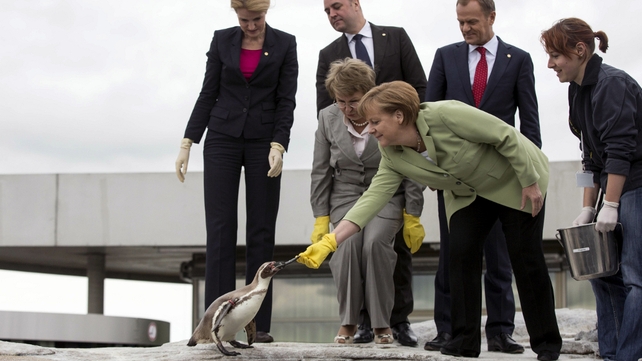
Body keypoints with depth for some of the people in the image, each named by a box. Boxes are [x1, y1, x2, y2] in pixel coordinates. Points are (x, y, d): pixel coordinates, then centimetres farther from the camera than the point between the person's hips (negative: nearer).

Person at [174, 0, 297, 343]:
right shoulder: (222, 40, 4)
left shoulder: (285, 44, 0)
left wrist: (278, 146, -15)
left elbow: (286, 100, -3)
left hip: (263, 143, -1)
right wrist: (187, 142, -1)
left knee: (261, 232, 0)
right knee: (220, 230, -5)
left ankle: (259, 324, 4)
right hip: (222, 139, 1)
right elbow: (208, 95, 5)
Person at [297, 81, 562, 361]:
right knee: (461, 253, -12)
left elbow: (506, 136, -27)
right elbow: (374, 196, -21)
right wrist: (331, 241, -30)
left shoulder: (446, 115, -34)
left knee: (526, 258, -5)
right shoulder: (392, 156, -14)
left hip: (515, 178, -5)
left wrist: (530, 182, -23)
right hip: (467, 195, 5)